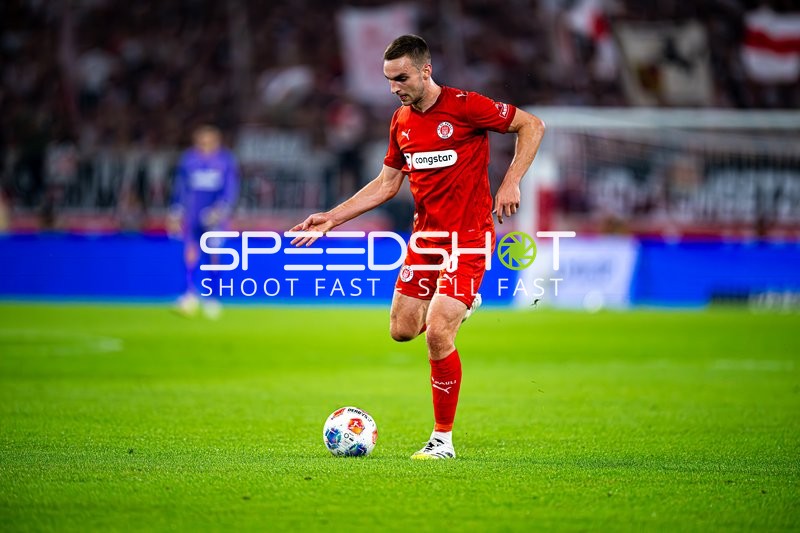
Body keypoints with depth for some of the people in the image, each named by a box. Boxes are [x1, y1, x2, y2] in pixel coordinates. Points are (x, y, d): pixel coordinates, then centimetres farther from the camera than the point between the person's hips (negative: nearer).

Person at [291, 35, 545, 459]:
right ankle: (457, 305, 38)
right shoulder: (401, 121, 7)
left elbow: (532, 125, -7)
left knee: (437, 334, -15)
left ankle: (443, 440, -3)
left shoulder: (464, 107, -13)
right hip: (425, 236, 7)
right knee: (402, 330, 5)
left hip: (468, 238, -7)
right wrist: (332, 218, 10)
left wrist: (510, 183, -15)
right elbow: (386, 184, 16)